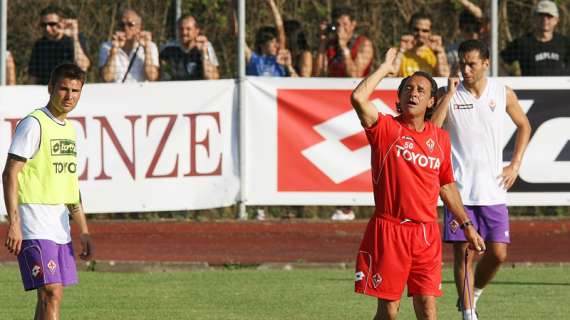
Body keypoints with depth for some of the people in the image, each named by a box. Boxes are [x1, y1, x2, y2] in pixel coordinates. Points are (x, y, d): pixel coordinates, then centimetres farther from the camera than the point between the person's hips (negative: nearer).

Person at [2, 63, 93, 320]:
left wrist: (83, 231, 20)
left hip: (60, 226, 8)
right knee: (51, 294, -15)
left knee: (49, 297, 8)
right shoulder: (33, 124, -10)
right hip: (35, 226, -8)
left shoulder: (69, 129, 16)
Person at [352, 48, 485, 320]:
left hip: (426, 233, 3)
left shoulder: (440, 138, 11)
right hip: (389, 229, -3)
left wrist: (467, 225, 23)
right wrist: (386, 68, -8)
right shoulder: (385, 129, -3)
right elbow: (358, 98, -21)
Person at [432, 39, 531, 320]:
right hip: (459, 190, -2)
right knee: (463, 253, -3)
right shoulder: (448, 93, -2)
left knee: (498, 253, 0)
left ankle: (473, 293, 26)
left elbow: (523, 126, 19)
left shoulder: (503, 93, 3)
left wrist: (515, 165, 9)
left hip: (493, 189, 2)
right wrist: (449, 95, -17)